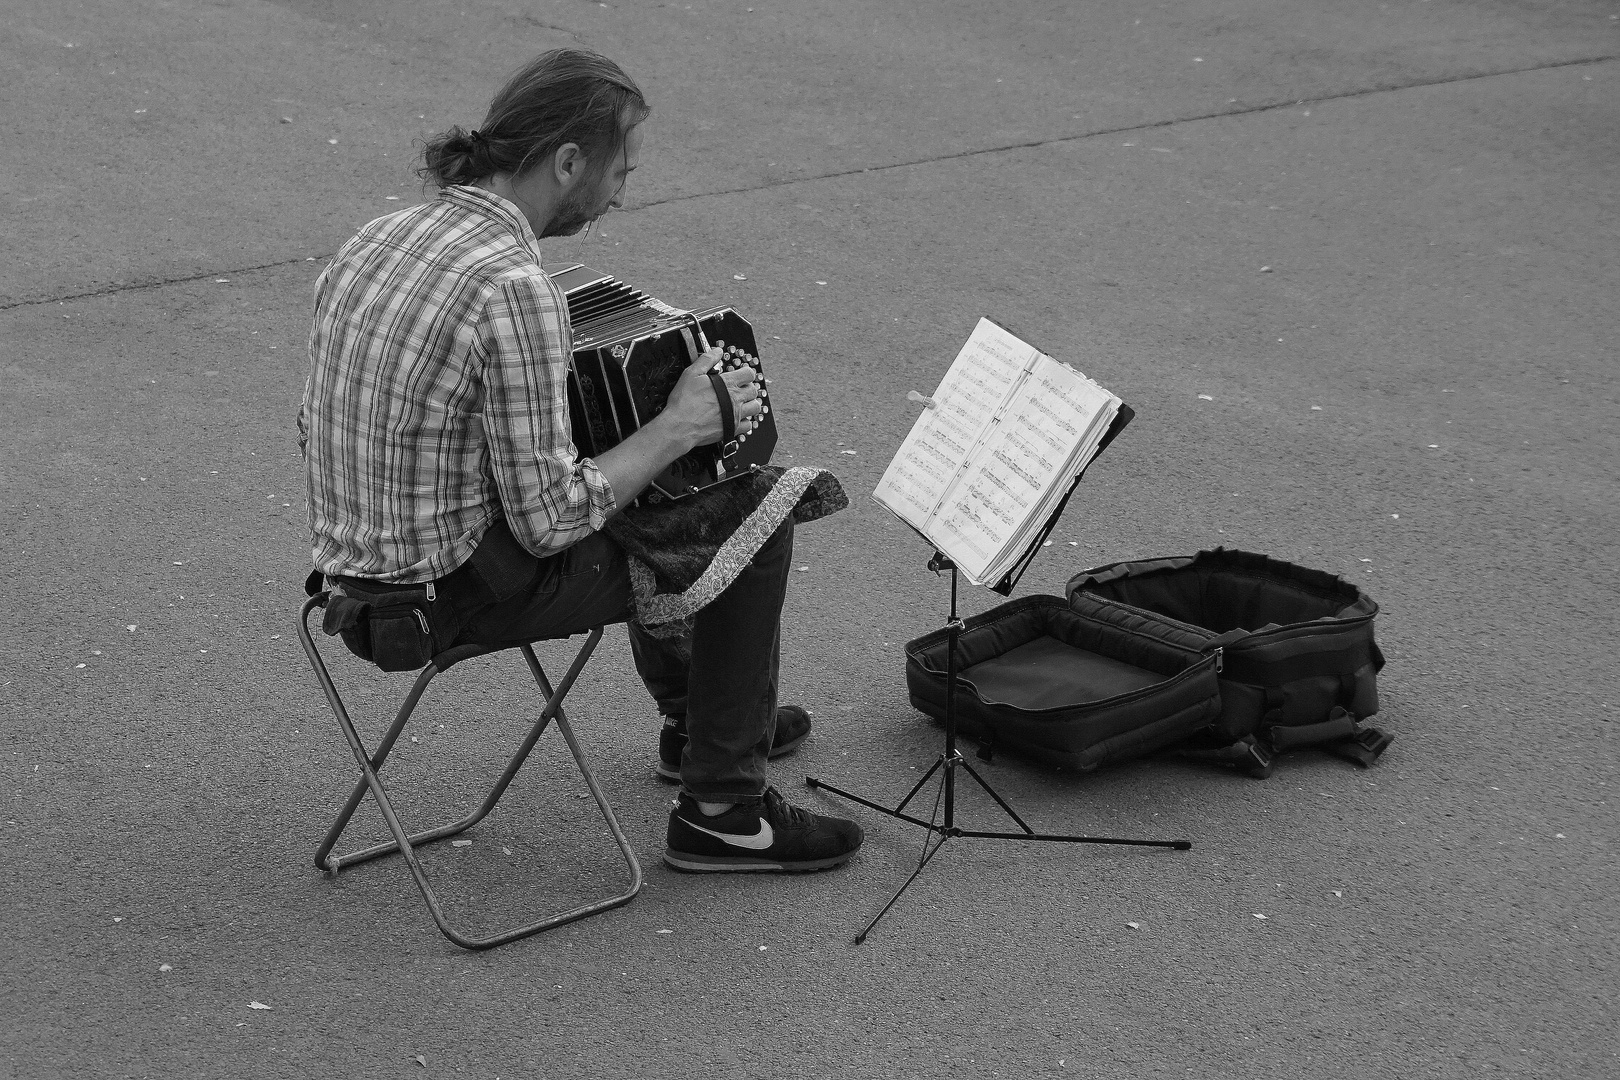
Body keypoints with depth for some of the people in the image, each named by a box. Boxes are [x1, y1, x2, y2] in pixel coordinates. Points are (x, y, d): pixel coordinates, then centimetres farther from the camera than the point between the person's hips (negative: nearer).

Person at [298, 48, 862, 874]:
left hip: (359, 567, 9)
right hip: (466, 593, -9)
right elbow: (551, 521, -25)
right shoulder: (513, 290, -26)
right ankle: (722, 811, 13)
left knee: (634, 490, 31)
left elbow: (315, 429, 12)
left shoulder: (375, 240, 1)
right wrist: (681, 427, -13)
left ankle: (694, 716, 49)